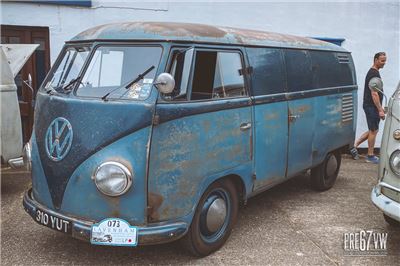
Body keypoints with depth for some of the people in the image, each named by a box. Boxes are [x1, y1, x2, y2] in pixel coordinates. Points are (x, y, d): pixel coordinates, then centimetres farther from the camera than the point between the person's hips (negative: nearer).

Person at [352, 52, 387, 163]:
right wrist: (380, 110, -22)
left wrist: (380, 107, 23)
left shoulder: (373, 72, 16)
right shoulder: (374, 74, -16)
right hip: (371, 107, -10)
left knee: (372, 130, 16)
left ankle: (355, 145, 15)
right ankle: (370, 156, 7)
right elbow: (374, 94, -22)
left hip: (371, 106, 10)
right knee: (373, 131, -2)